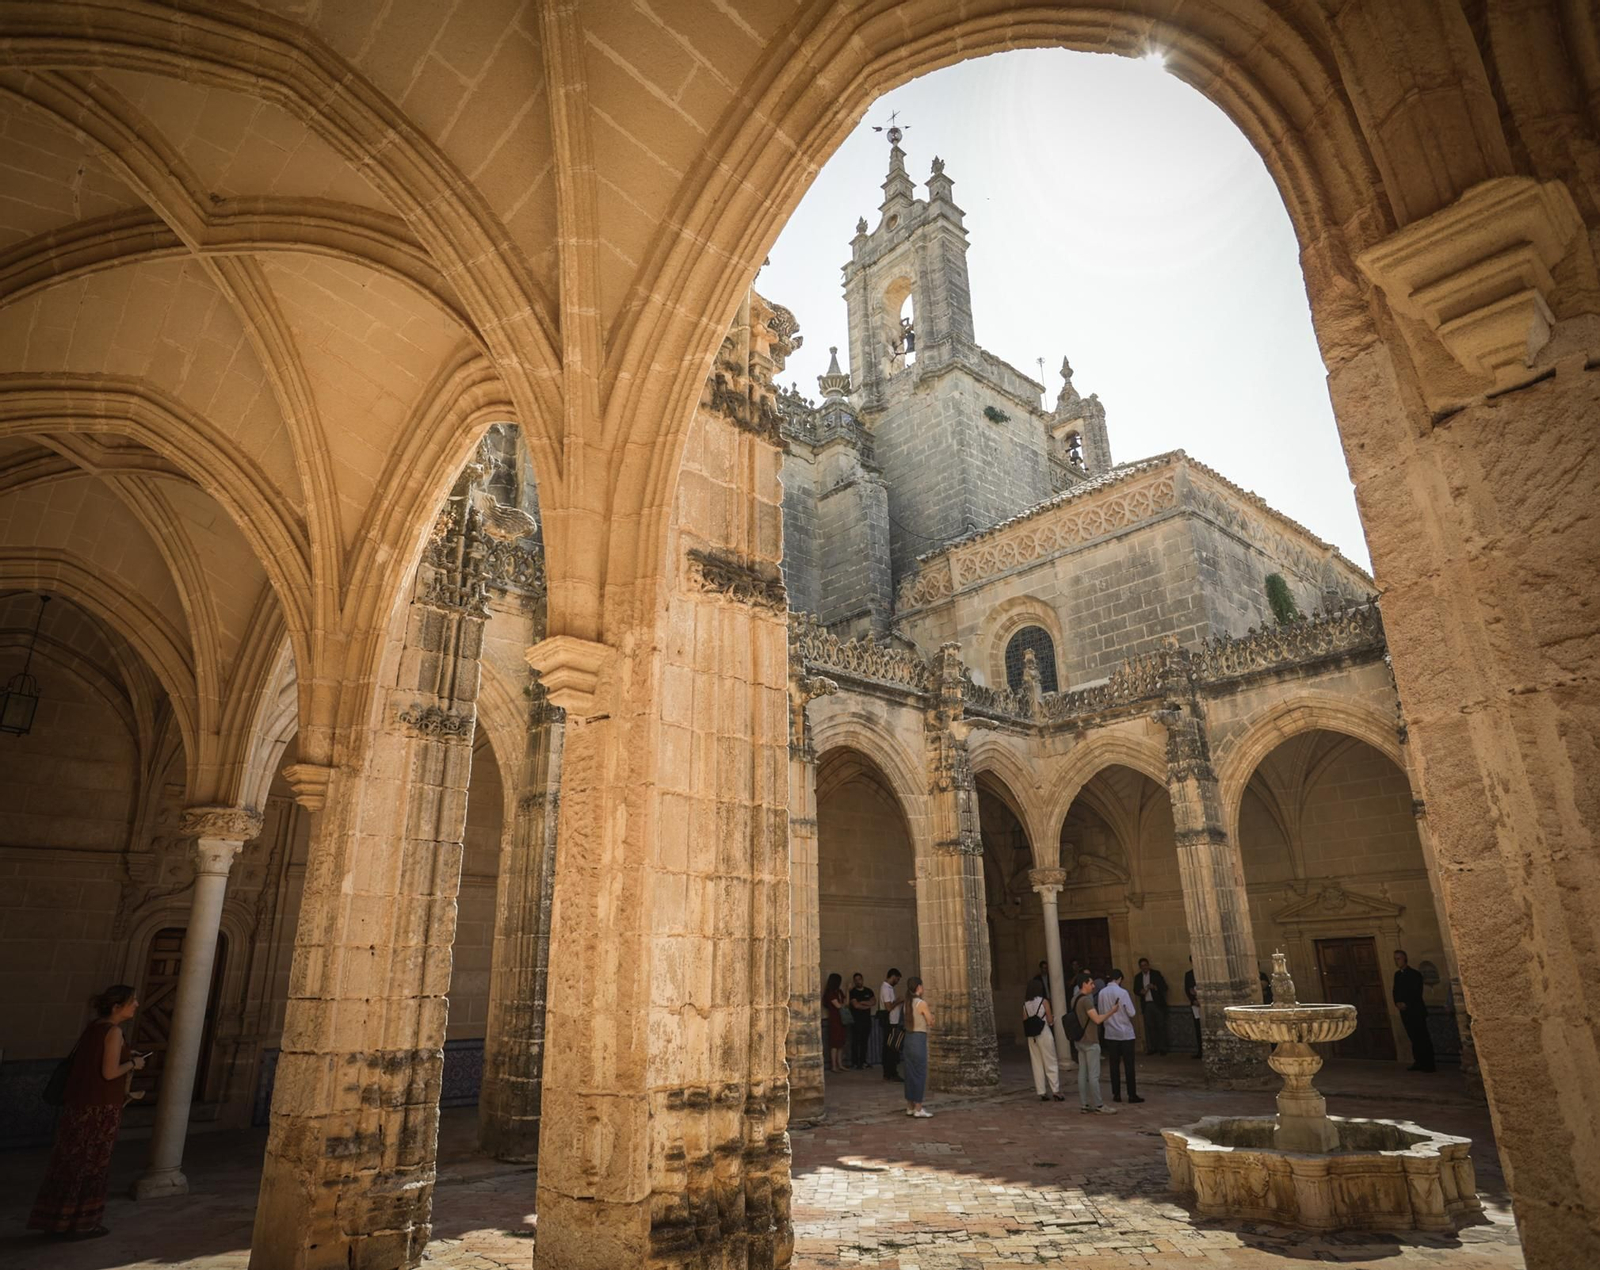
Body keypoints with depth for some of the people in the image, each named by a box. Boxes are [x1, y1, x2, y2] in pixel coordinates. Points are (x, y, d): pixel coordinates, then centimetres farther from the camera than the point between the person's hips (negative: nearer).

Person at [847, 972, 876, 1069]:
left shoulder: (868, 991, 11)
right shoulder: (853, 992, -2)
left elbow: (873, 1002, -1)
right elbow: (856, 1005, -11)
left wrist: (862, 1002, -11)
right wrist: (867, 1006, -2)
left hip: (867, 1020, 4)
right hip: (856, 1020, -4)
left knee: (864, 1042, 8)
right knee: (855, 1042, -5)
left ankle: (863, 1062, 16)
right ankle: (855, 1063, -1)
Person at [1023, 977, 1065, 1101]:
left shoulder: (1025, 1005, 3)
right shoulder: (1044, 1001, -8)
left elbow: (1025, 1023, 2)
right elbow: (1050, 1020, -7)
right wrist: (1053, 1018, 13)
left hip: (1032, 1037, 4)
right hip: (1044, 1034, -4)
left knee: (1037, 1064, 9)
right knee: (1051, 1063, 5)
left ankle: (1041, 1092, 11)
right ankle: (1056, 1091, 5)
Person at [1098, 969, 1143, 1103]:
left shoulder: (1102, 993, -1)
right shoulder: (1122, 992, -15)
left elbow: (1101, 1012, 6)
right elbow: (1132, 1013, -12)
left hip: (1110, 1033, 4)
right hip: (1125, 1032, -4)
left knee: (1114, 1064, 9)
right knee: (1128, 1064, 3)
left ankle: (1116, 1094, 12)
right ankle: (1132, 1095, 5)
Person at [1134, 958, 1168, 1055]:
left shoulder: (1156, 974, 2)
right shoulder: (1138, 977, 11)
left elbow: (1164, 987, -2)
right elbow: (1135, 990, 11)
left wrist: (1154, 987, -18)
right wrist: (1141, 992, -10)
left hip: (1158, 1003, -2)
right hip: (1146, 1005, 2)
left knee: (1161, 1026, -1)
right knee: (1149, 1027, 0)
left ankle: (1162, 1048, 4)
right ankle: (1151, 1048, 5)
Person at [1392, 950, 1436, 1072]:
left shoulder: (1415, 974, -6)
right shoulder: (1397, 975, 13)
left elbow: (1417, 992, -12)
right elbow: (1395, 991, 13)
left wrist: (1405, 1004, -14)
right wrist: (1397, 1003, -4)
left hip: (1416, 1010, -5)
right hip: (1405, 1012, 5)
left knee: (1423, 1038, -4)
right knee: (1414, 1038, 6)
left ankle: (1429, 1064, -1)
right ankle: (1419, 1062, 10)